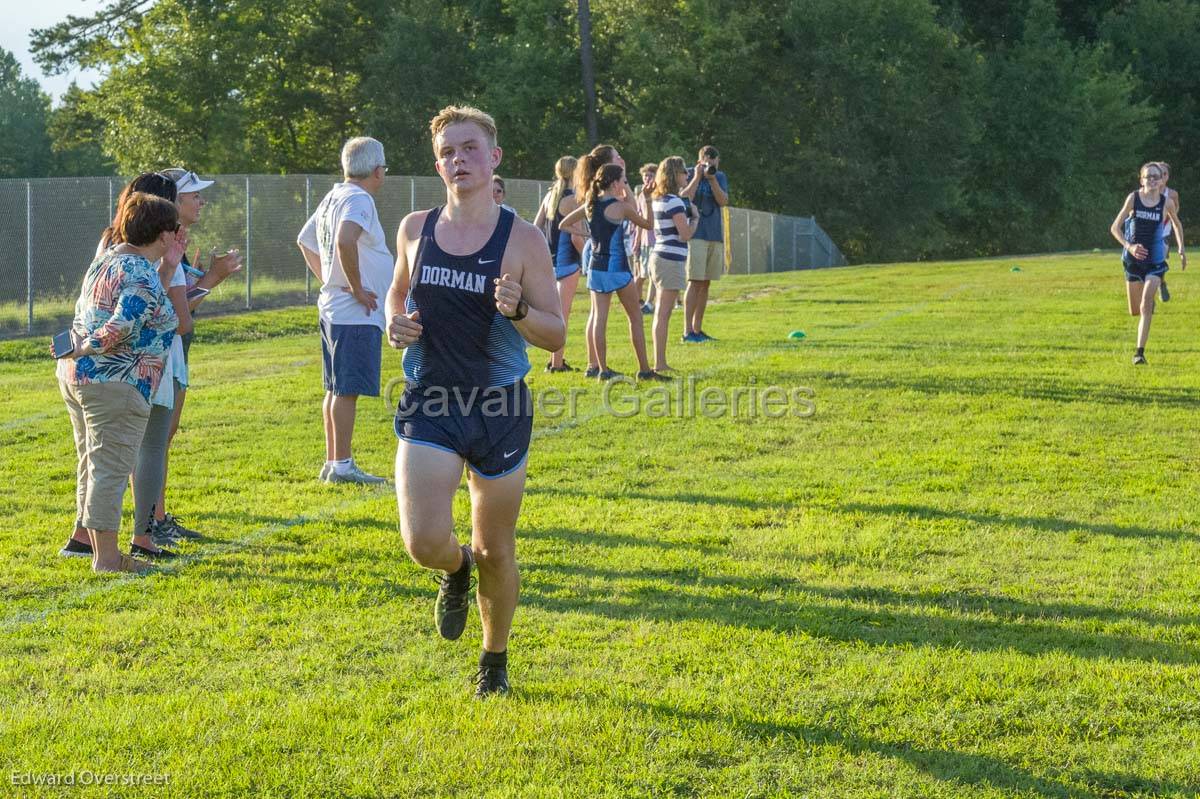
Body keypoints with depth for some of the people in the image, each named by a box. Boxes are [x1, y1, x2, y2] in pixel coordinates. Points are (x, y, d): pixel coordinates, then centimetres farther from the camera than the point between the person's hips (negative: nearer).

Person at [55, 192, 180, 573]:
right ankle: (107, 557, 1)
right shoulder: (143, 277, -17)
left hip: (76, 374, 10)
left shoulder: (107, 258, 12)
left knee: (92, 466, 16)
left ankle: (98, 548, 24)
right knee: (110, 468, -3)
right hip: (113, 384, -10)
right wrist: (83, 351, -15)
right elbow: (120, 328, -26)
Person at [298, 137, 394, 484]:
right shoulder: (358, 199, -15)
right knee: (348, 390, -7)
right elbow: (345, 240, -33)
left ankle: (332, 463, 19)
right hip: (357, 315, -10)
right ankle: (342, 466, -5)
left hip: (332, 309, 10)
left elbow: (305, 241, 27)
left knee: (336, 389, 13)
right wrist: (356, 288, -22)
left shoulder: (333, 197, 15)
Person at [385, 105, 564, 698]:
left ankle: (494, 660, 34)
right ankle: (456, 571, 23)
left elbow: (556, 336, -4)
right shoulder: (415, 229, 3)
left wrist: (519, 310, -25)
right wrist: (395, 322, -1)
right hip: (430, 405, 1)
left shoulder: (522, 240, -6)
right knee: (424, 543, -15)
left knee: (495, 549, 10)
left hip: (501, 409, -1)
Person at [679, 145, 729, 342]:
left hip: (715, 236, 5)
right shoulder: (689, 174, 0)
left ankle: (698, 329, 12)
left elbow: (723, 202, -3)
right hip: (695, 234, -5)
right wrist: (697, 177, -14)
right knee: (695, 282, -11)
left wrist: (713, 179, -12)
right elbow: (684, 198, -15)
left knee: (705, 283, 7)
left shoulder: (720, 177, 11)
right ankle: (687, 331, -11)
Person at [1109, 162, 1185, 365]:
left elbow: (1177, 225, 17)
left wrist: (1181, 250, 13)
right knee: (1134, 311, 9)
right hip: (1133, 259, 1)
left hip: (1155, 260, -1)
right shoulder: (1133, 198, -4)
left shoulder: (1166, 203, -3)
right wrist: (1129, 246, -16)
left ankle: (1140, 351, -17)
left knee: (1146, 304, -18)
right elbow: (1115, 228, -1)